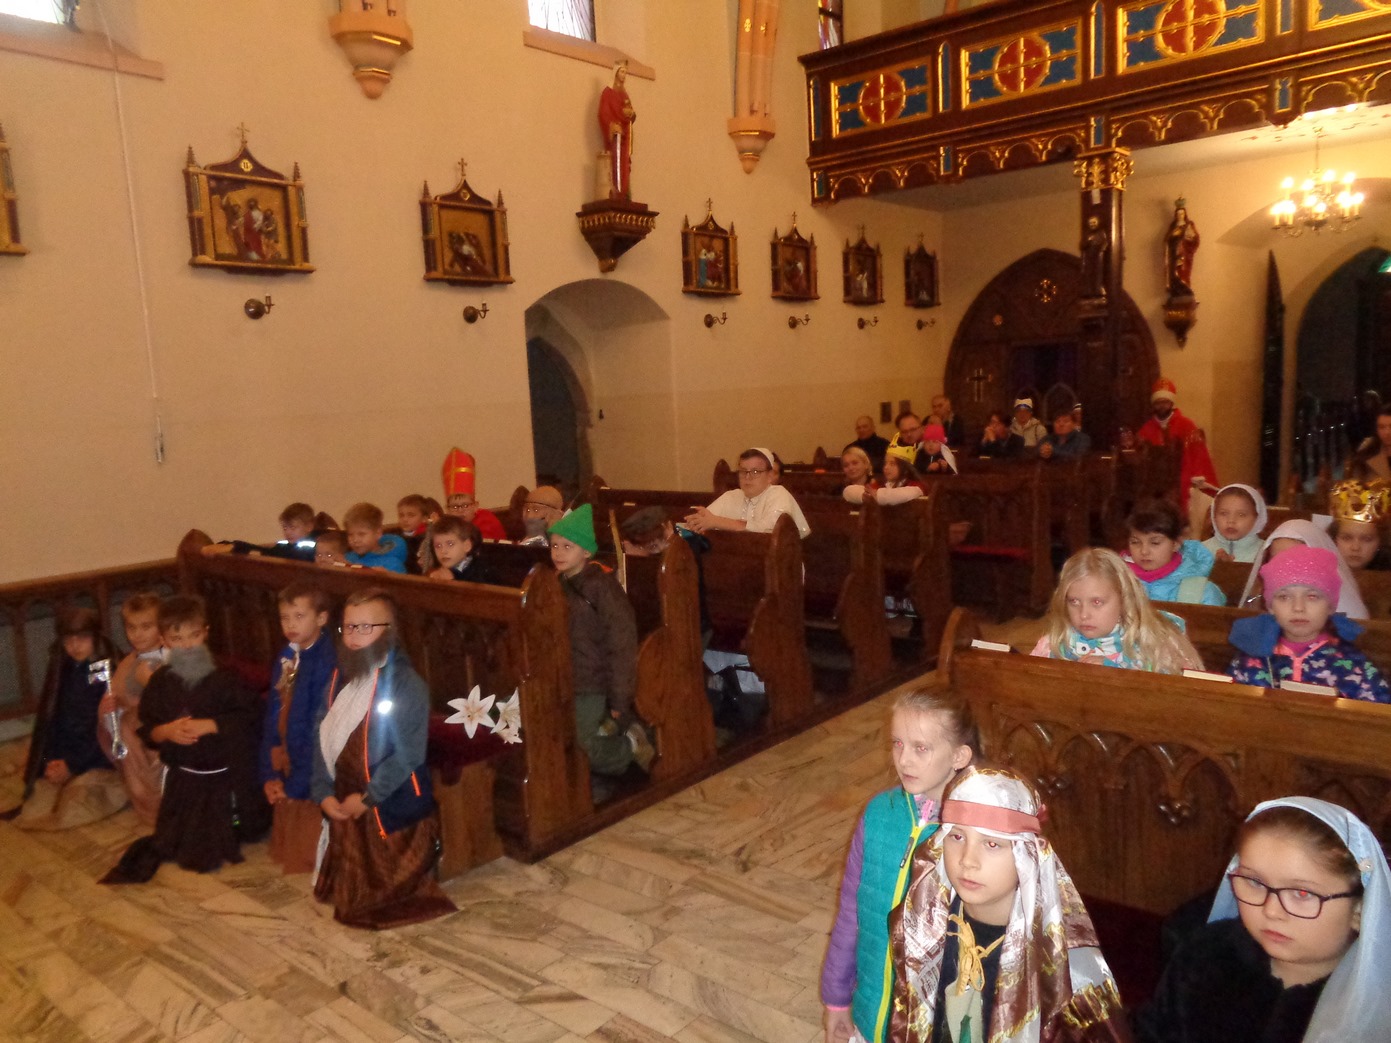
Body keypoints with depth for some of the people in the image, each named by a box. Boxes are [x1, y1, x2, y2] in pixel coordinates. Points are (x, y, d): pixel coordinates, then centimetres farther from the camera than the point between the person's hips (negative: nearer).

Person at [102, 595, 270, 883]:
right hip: (182, 778, 4)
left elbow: (251, 714, -19)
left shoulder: (224, 677, -15)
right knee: (174, 846, 13)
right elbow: (146, 729, 4)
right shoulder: (161, 681, -2)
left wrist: (210, 725, -25)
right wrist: (167, 731, -17)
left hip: (224, 776, -4)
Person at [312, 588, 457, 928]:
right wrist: (324, 792, -6)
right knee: (350, 885, 20)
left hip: (395, 807, -6)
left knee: (392, 887, 9)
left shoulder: (406, 684, -20)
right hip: (346, 804, 7)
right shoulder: (341, 676, 3)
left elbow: (408, 754, -22)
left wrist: (367, 797, -18)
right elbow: (323, 737, 3)